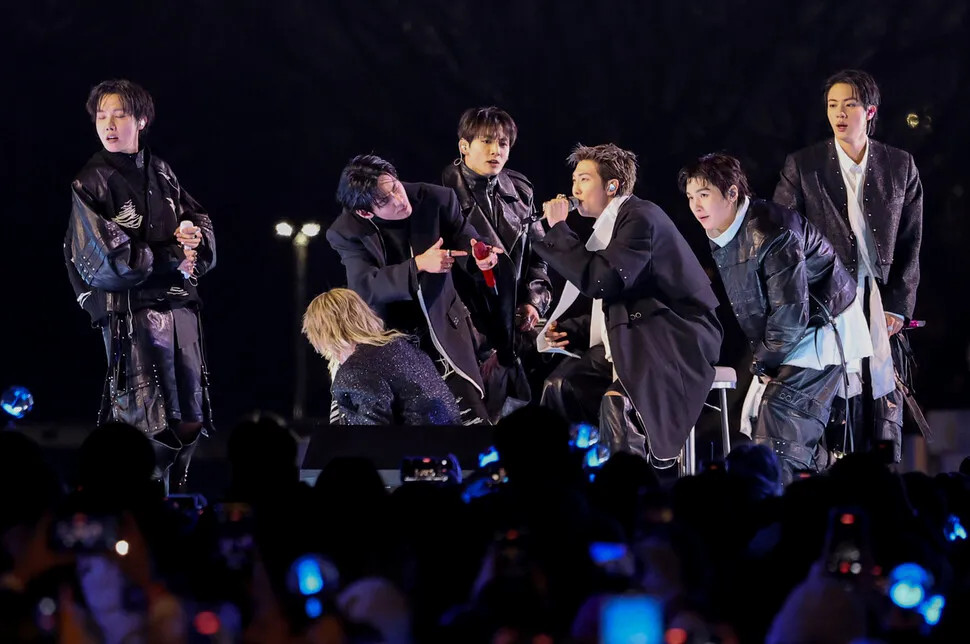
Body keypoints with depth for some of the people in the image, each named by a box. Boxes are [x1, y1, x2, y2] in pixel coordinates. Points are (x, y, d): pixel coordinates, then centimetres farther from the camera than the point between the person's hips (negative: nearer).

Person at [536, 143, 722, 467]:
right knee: (560, 385, -7)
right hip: (635, 339, 10)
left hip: (677, 340, -10)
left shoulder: (640, 217, -13)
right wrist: (570, 331, 6)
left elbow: (600, 282, -24)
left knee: (616, 402, -35)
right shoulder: (610, 225, 17)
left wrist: (559, 229, -14)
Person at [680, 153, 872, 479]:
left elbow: (791, 313, -26)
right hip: (786, 337, 10)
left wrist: (763, 363, -14)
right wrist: (760, 358, 3)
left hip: (823, 329, -10)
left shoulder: (770, 233, -27)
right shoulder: (720, 237, 2)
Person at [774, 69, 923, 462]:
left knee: (885, 412, 1)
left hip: (884, 307, 2)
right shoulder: (802, 167, 3)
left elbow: (911, 246, 8)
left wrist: (898, 308, -1)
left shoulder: (900, 167, 8)